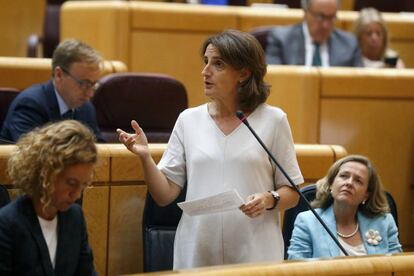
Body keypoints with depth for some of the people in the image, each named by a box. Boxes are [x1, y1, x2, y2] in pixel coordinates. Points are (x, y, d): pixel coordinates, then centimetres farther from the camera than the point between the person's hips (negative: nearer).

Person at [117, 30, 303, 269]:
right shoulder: (189, 120, 6)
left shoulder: (273, 120, 0)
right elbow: (165, 195, 3)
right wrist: (145, 157, -11)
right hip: (196, 256, 2)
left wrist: (269, 200, -17)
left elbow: (291, 193, 3)